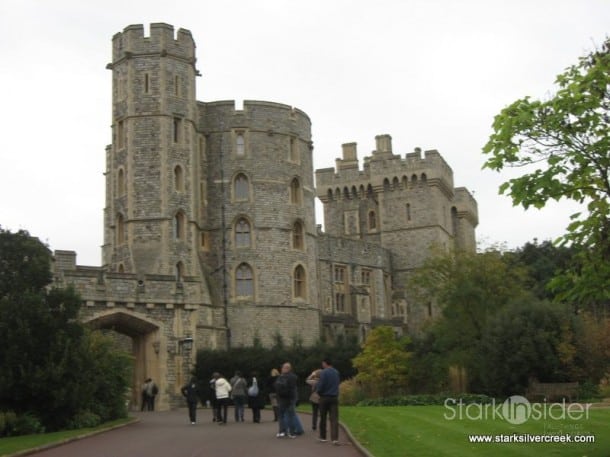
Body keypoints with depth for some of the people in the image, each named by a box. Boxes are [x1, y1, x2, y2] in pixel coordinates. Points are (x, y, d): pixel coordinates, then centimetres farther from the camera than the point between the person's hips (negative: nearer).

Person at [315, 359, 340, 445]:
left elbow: (320, 386, -16)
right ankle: (335, 438, -14)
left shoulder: (323, 372, -11)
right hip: (334, 398, 4)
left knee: (323, 418, 11)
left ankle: (323, 437, 21)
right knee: (334, 418, -3)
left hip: (324, 397, -4)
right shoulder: (336, 372, 8)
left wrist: (318, 391, 4)